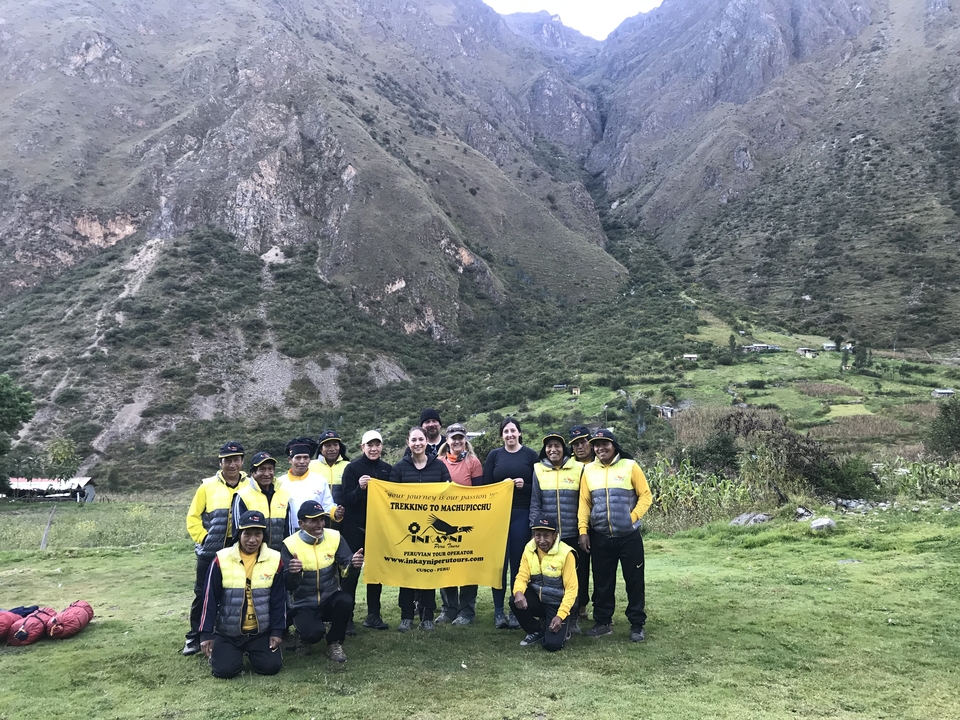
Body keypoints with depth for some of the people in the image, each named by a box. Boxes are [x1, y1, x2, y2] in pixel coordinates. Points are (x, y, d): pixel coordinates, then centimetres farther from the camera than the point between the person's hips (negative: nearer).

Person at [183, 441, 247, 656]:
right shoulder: (208, 486, -2)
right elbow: (193, 517, 1)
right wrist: (204, 539, -7)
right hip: (210, 551, 0)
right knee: (204, 594, 7)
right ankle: (195, 637, 22)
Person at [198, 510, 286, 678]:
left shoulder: (275, 560, -8)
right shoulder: (222, 559, -11)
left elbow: (278, 600, 0)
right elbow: (210, 599, -5)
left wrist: (277, 631, -3)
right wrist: (206, 634, -6)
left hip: (261, 631, 1)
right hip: (227, 632, -1)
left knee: (271, 666, -11)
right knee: (225, 669, -17)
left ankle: (250, 651, 22)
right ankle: (230, 651, 19)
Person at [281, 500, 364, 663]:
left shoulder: (335, 537, -5)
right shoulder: (290, 544, -12)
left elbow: (346, 568, -12)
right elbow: (288, 585, -16)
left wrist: (353, 564, -36)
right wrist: (292, 573, -40)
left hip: (329, 599, 2)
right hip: (303, 605, -2)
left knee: (345, 600, -31)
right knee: (314, 632, -31)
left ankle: (334, 643, -5)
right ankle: (307, 638, 9)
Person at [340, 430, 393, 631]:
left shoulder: (388, 469, 6)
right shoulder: (352, 468, -4)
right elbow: (347, 499, -10)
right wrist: (360, 488, -28)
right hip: (355, 527, -3)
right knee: (351, 571, 1)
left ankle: (373, 615, 17)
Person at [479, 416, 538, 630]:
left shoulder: (530, 455, 4)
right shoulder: (494, 455, 8)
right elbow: (485, 486, 5)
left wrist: (524, 486, -14)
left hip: (522, 514, -1)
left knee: (518, 562, 2)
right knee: (499, 561, 0)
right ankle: (498, 610, 9)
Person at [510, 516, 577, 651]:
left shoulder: (565, 553, -19)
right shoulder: (529, 549, -5)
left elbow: (571, 589, -16)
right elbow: (522, 577, -6)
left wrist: (560, 615, -24)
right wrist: (518, 592, -30)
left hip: (558, 604, -4)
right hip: (538, 599, 4)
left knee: (552, 644, -22)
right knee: (515, 601, -26)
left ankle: (562, 628, 16)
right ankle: (536, 631, 4)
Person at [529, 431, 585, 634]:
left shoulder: (578, 469, 2)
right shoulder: (538, 470, 3)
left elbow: (583, 503, 5)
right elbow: (534, 504, 4)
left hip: (572, 534, 0)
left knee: (573, 576, 6)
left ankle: (573, 617, 21)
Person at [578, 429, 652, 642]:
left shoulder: (630, 466, -4)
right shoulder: (588, 470, 5)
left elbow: (645, 496, -2)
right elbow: (584, 502, 7)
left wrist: (633, 517, -11)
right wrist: (583, 530, 1)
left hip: (629, 536, -2)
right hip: (600, 537, 3)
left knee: (634, 581, 5)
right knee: (602, 582, 10)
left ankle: (637, 625, 17)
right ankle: (603, 622, 24)